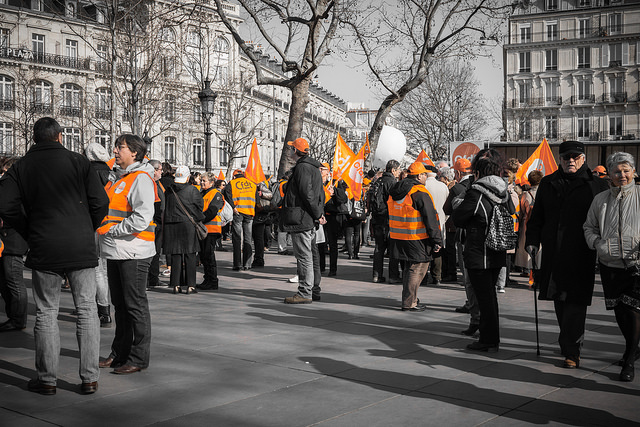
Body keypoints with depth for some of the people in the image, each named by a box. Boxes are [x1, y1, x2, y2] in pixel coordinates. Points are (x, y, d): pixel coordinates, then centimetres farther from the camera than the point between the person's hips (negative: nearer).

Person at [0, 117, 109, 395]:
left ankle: (47, 379, 15)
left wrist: (29, 233, 6)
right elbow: (100, 202, -7)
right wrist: (86, 231, 9)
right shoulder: (78, 161, 0)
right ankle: (89, 378, 9)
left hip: (43, 249, 1)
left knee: (46, 313, 10)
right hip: (81, 248, -1)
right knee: (86, 310, 7)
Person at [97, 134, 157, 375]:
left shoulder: (141, 179, -13)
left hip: (134, 251, -9)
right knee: (120, 304, 16)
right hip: (115, 251, 9)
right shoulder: (115, 176, 15)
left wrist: (113, 231, -15)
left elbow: (142, 218, -22)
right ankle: (119, 353, 27)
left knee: (136, 305, -1)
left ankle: (139, 358, 7)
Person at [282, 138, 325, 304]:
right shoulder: (314, 167, 18)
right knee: (311, 256, 13)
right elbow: (320, 193, 19)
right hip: (310, 220, 10)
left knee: (303, 256, -7)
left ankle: (304, 293, -5)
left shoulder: (302, 167, -13)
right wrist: (320, 213, 14)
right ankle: (314, 290, 20)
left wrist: (317, 214, -15)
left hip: (301, 219, -10)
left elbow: (307, 193, -21)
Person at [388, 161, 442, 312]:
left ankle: (410, 299, 26)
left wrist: (392, 234, 24)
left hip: (398, 238, 8)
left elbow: (391, 215, 18)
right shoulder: (420, 193, -16)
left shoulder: (394, 191, 10)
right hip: (417, 241, -8)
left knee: (409, 268, 19)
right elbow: (430, 219, -16)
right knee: (417, 269, 1)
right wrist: (437, 240, -12)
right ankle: (409, 303, 3)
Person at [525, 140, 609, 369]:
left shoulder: (597, 185, 3)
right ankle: (573, 340, 27)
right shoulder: (548, 184, 13)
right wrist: (532, 240, 6)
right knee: (559, 300, 10)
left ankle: (571, 351, -4)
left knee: (576, 300, -7)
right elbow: (537, 217, 17)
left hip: (581, 254, -4)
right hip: (553, 253, 4)